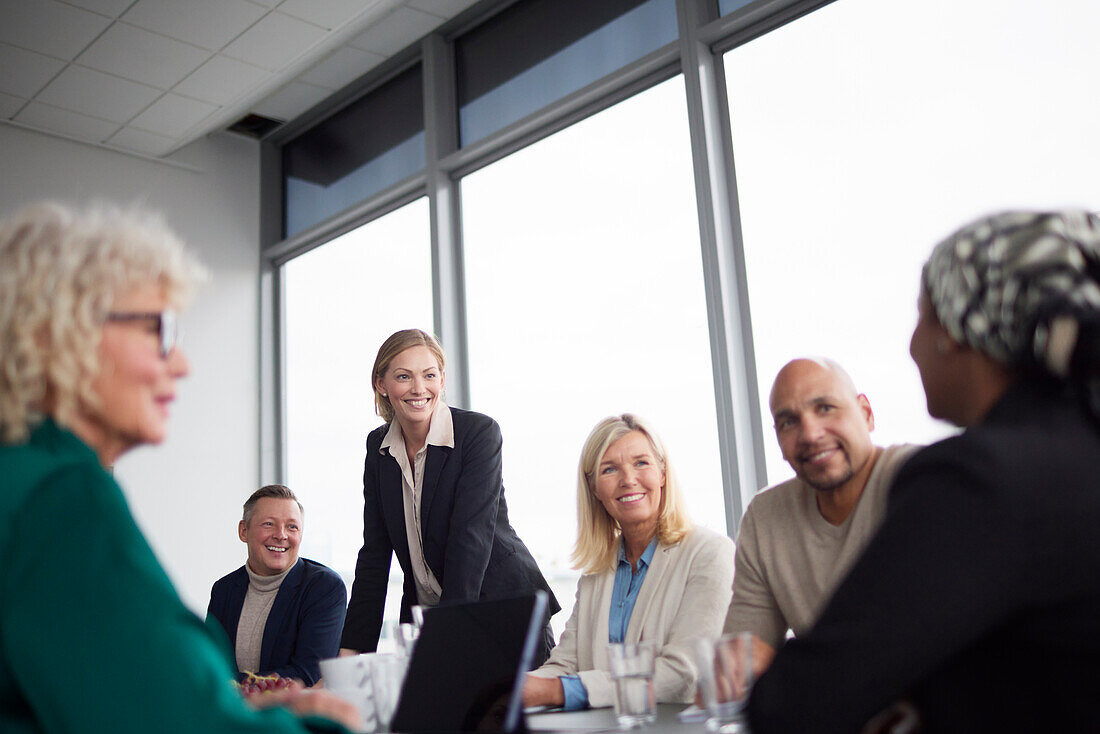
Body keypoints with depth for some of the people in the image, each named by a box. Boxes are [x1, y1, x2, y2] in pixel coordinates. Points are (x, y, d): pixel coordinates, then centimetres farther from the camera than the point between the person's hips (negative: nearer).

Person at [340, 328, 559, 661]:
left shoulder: (480, 431, -14)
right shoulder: (377, 446, 2)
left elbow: (470, 537, -22)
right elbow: (374, 553, 1)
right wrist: (350, 650, -7)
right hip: (422, 609, 4)